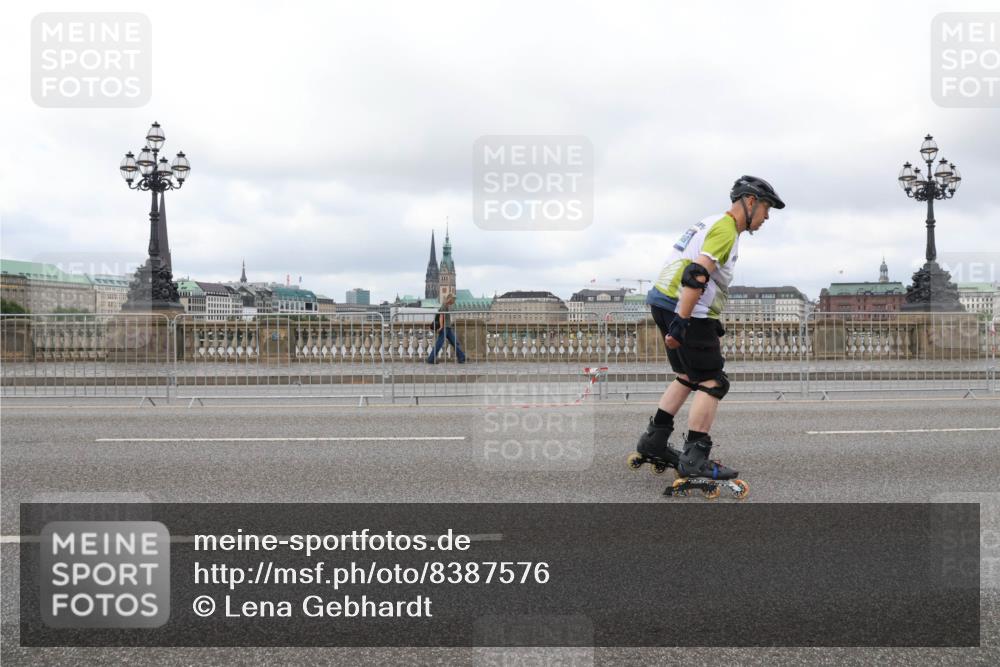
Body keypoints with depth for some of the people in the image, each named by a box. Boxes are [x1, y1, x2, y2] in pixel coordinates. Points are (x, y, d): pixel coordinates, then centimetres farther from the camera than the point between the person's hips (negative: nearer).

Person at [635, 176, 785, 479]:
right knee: (712, 383, -5)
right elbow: (696, 275, -23)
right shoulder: (726, 229, -11)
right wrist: (680, 323, -26)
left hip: (665, 303, 10)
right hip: (685, 310, -10)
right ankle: (694, 459, -6)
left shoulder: (714, 223, 21)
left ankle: (653, 441, 21)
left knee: (689, 377, 19)